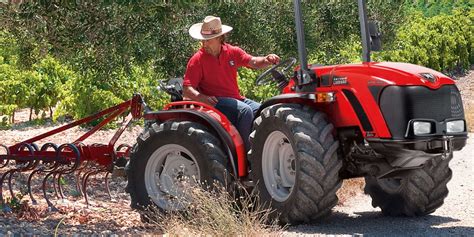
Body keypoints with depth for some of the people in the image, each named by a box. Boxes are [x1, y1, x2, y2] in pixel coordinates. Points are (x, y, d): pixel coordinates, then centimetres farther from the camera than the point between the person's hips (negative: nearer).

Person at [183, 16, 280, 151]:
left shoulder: (232, 52, 11)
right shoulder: (197, 60, -4)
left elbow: (253, 62, 2)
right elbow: (187, 90, -9)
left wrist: (267, 60, -21)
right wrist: (202, 97, -30)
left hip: (236, 99, 6)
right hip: (215, 101, -6)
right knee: (245, 111, -32)